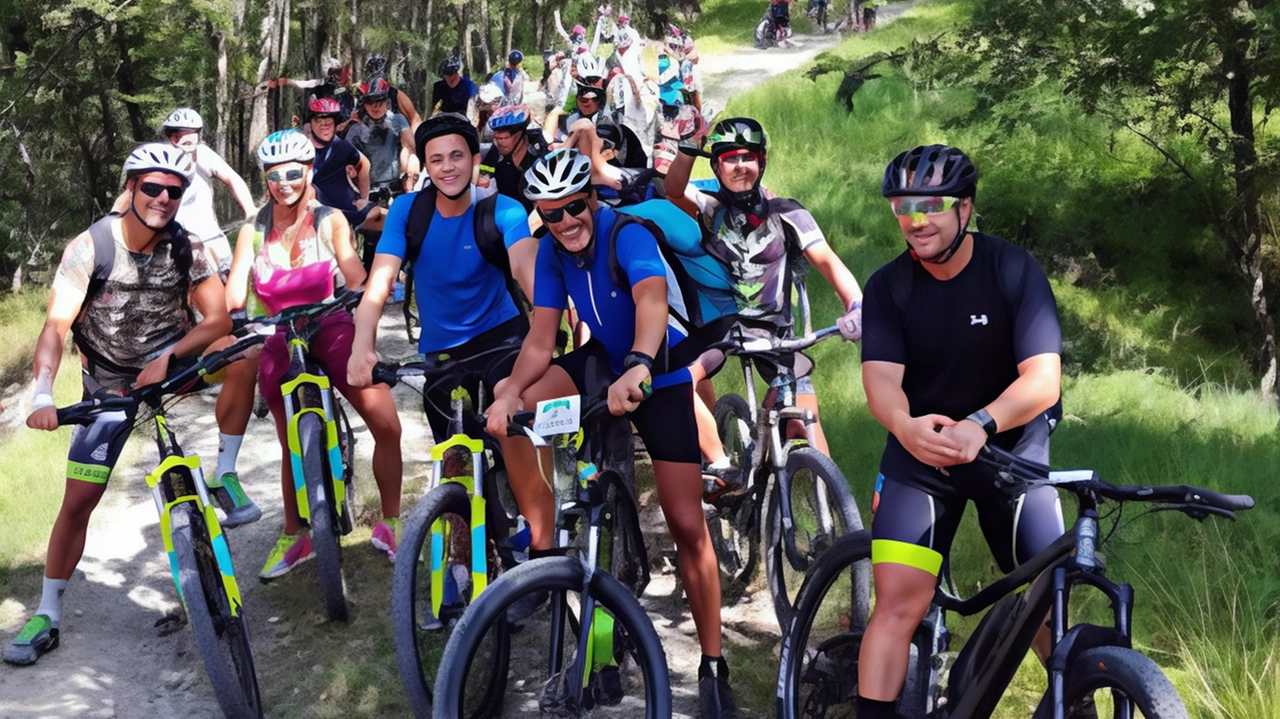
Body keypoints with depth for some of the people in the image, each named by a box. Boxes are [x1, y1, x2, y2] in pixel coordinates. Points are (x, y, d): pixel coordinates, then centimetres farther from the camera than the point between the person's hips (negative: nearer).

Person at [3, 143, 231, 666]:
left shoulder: (186, 248, -13)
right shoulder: (91, 246, -20)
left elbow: (218, 320, -15)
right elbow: (57, 324, -29)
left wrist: (167, 360, -30)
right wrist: (42, 395, -44)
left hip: (169, 363, 2)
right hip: (109, 383, -2)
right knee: (78, 500, -5)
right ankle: (47, 616, 7)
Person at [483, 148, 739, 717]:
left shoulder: (627, 233, -26)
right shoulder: (552, 251, -10)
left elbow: (652, 299, -45)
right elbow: (541, 339, -13)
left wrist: (636, 370, -64)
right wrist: (511, 391, -34)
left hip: (660, 376, -5)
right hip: (600, 362, 5)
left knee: (687, 525, -7)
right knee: (509, 408, -22)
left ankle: (713, 668, 4)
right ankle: (541, 547, -11)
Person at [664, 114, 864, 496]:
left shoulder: (785, 214, -5)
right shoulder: (710, 208, -3)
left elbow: (827, 261, -14)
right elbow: (674, 191, -24)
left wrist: (855, 304, -32)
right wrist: (687, 148, -44)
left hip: (773, 327, 0)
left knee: (805, 413, -13)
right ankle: (721, 467, -19)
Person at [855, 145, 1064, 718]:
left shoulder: (1013, 270, -14)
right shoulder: (889, 286, -8)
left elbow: (1043, 378, -23)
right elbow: (881, 379, -18)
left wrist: (979, 425, -42)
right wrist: (907, 427, -42)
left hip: (1010, 450, -1)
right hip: (920, 455, 1)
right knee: (898, 601, -12)